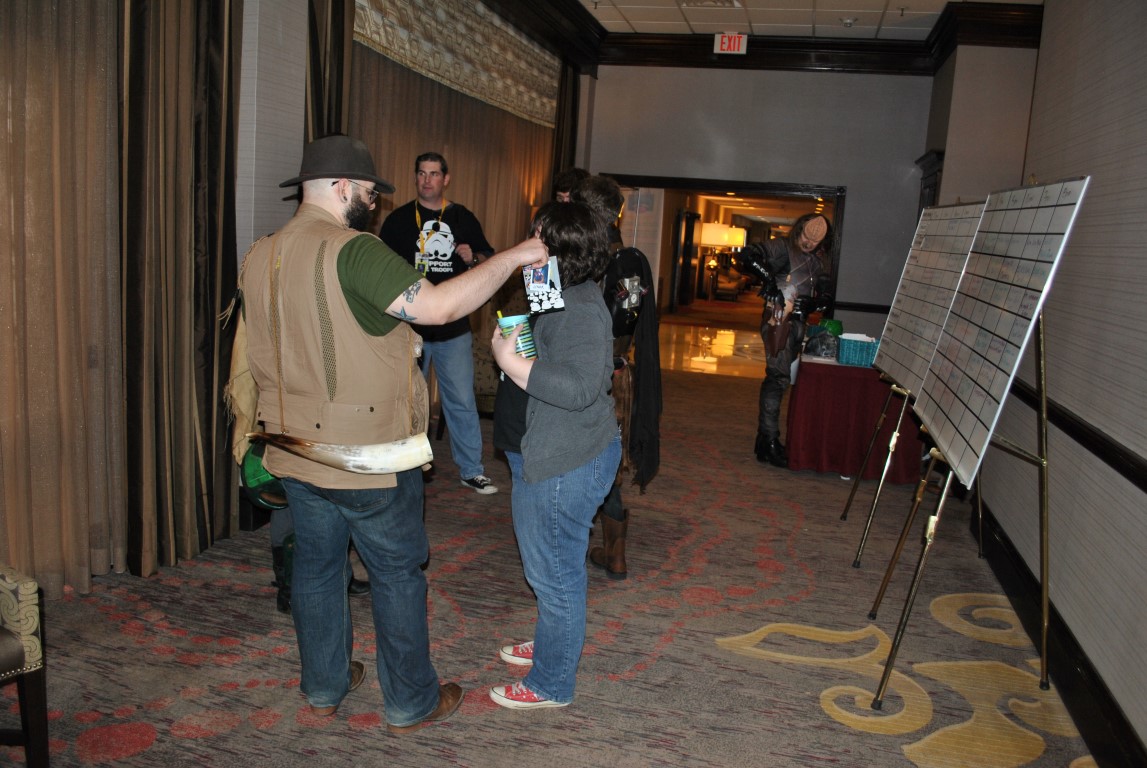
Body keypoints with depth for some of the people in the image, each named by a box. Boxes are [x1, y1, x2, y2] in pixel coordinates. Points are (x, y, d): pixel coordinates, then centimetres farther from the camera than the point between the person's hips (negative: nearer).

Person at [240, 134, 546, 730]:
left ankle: (323, 686, 36)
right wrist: (512, 258, -17)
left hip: (295, 451, 7)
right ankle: (411, 702, 23)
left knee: (316, 565, 20)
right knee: (397, 573, 9)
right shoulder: (352, 250, -20)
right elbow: (437, 306, -27)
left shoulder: (258, 257, 6)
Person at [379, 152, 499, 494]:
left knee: (462, 402, 3)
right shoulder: (399, 219, 3)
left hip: (454, 328, 1)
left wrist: (473, 257, -7)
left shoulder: (464, 218, 7)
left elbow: (488, 257, 16)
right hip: (408, 326, 0)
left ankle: (472, 470, 14)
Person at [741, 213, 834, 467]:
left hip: (798, 322, 7)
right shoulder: (782, 248, -4)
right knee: (779, 376, -11)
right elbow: (748, 255, -17)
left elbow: (827, 296, 11)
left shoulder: (822, 262, 15)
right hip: (778, 320, -7)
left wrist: (812, 303, -10)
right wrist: (768, 278, -24)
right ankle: (769, 442, -8)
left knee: (778, 377, 12)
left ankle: (766, 438, 21)